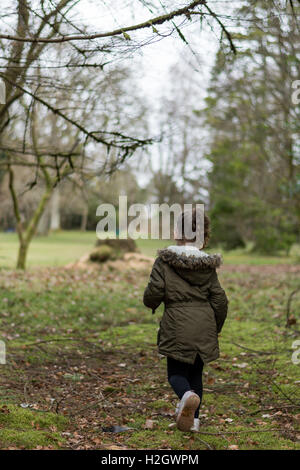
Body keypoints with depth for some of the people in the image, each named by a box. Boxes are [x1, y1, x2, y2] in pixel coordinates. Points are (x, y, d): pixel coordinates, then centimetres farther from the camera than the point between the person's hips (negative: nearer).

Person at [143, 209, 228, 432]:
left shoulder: (164, 260, -5)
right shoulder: (208, 265, 3)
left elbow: (153, 294, -11)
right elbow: (220, 300, 4)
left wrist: (152, 304, 13)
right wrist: (216, 328, 18)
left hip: (178, 327, -3)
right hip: (204, 327, 3)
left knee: (176, 373, 7)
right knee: (196, 373, 19)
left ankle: (188, 396, -25)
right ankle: (193, 418, 17)